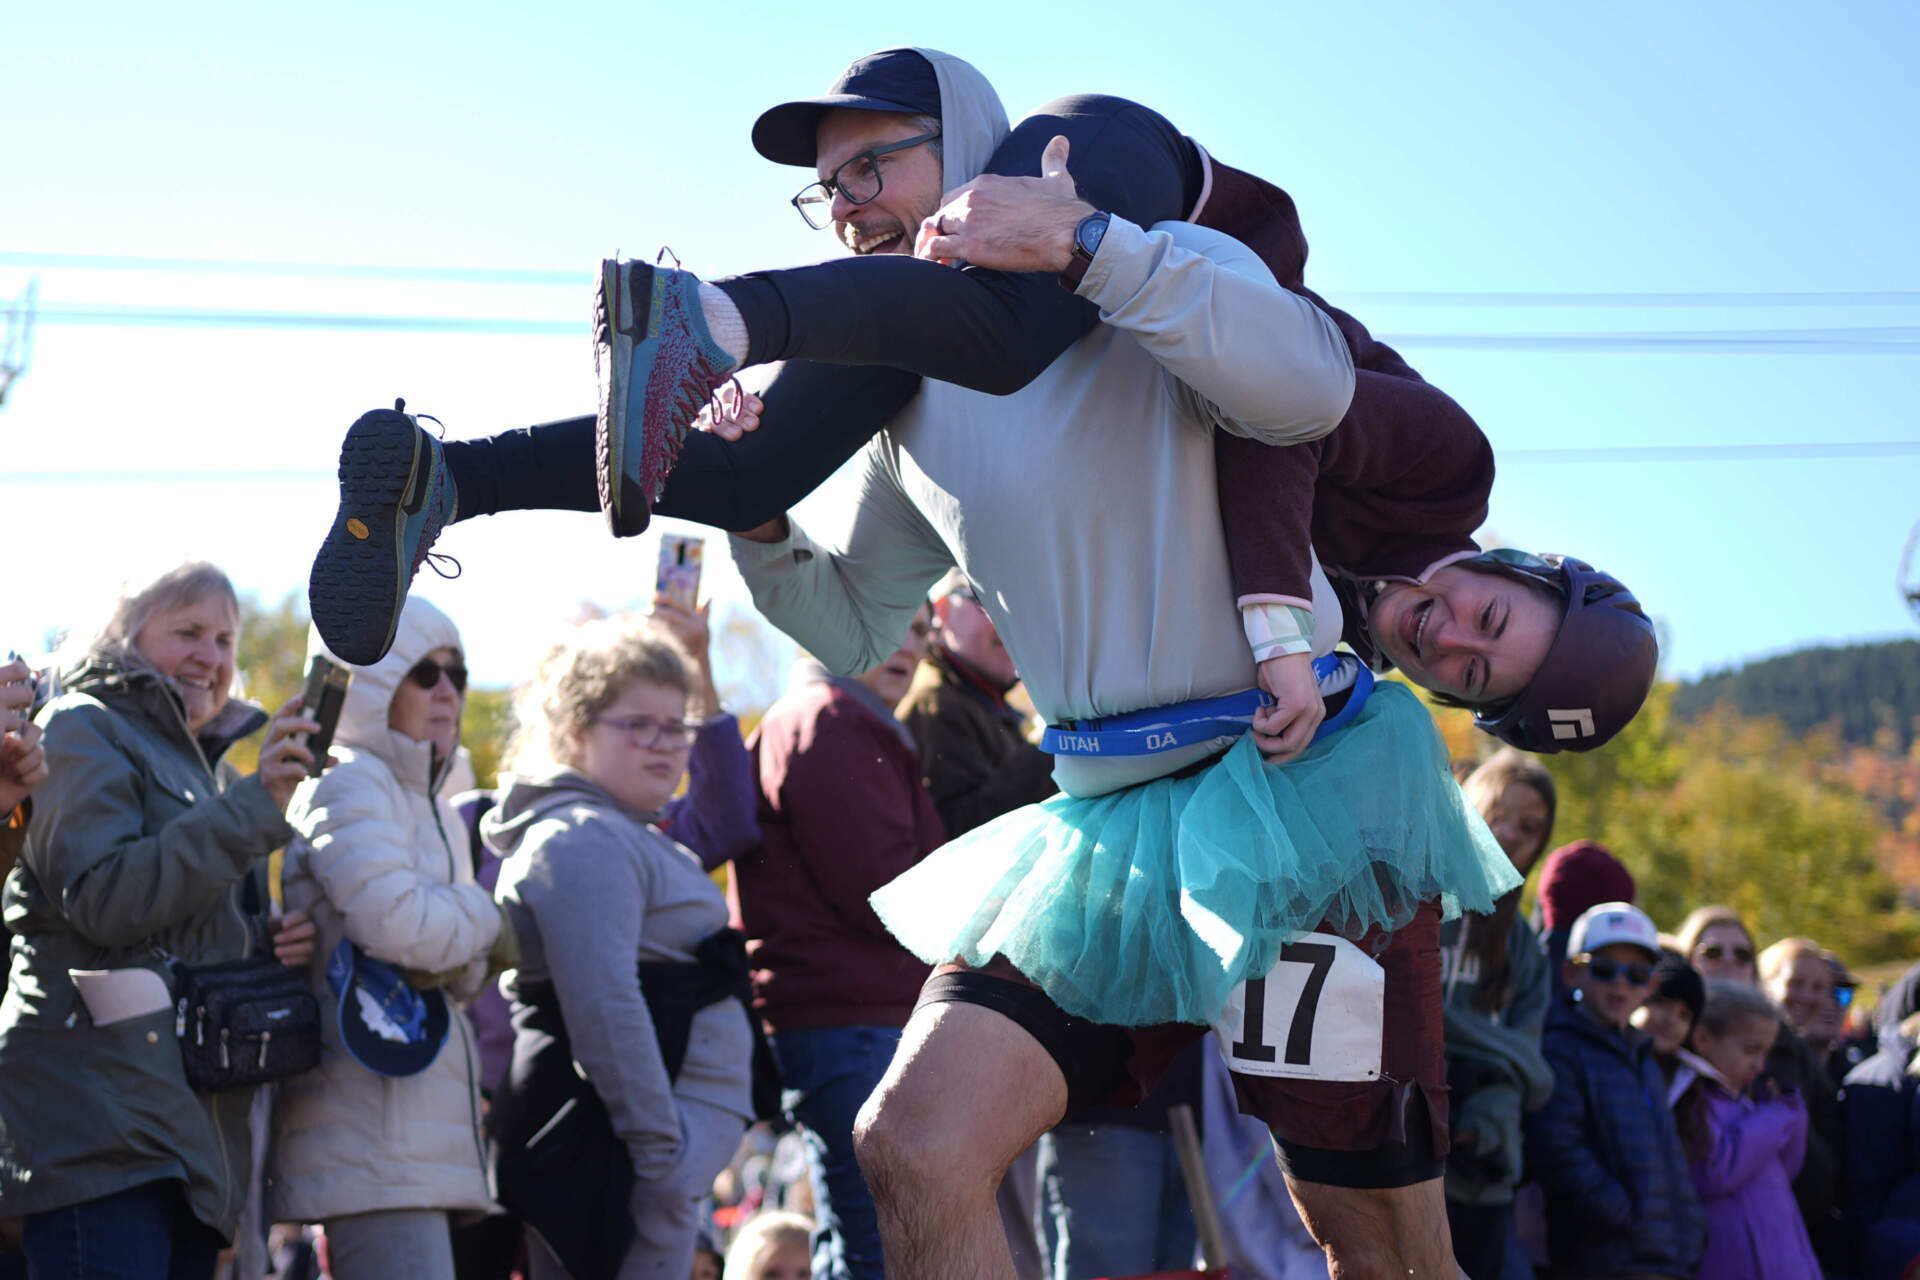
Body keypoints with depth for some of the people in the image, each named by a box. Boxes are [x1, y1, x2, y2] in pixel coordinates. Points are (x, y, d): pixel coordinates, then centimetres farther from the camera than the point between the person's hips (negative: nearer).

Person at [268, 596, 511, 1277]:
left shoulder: (431, 806, 23)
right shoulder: (348, 786, -6)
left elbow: (471, 969, 18)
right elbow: (394, 919, -21)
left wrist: (463, 959, -6)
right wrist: (483, 917, -1)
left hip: (425, 1138, 10)